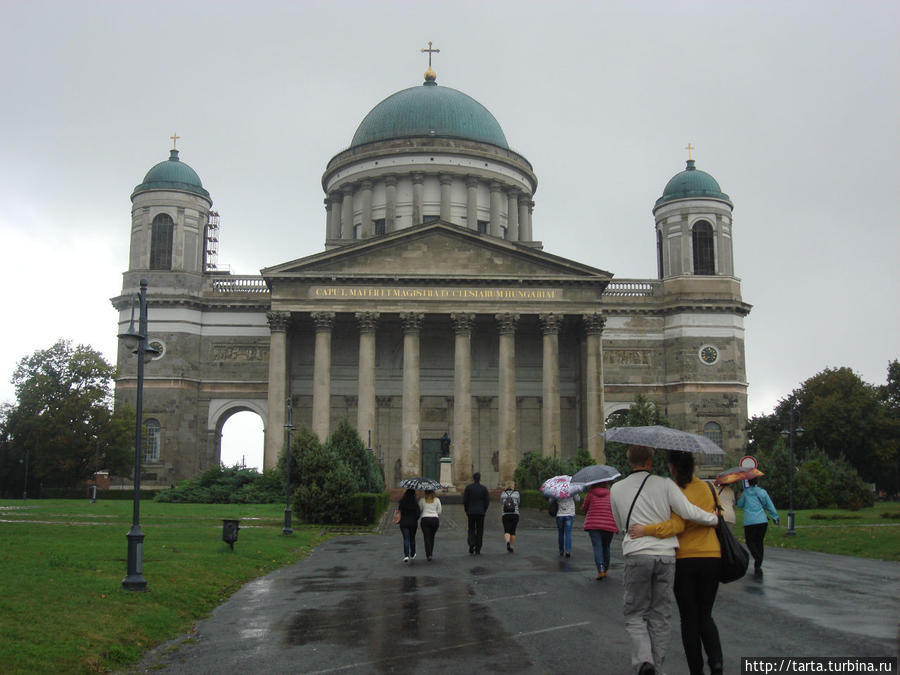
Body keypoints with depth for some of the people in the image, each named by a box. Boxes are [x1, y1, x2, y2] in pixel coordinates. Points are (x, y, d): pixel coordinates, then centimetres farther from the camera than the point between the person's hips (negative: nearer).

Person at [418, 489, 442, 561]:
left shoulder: (422, 500, 5)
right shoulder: (437, 500, 5)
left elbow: (419, 510, 7)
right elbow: (439, 512, 5)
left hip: (425, 519, -1)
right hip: (435, 519, 1)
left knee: (427, 538, 0)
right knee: (432, 537, 19)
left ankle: (428, 555, -13)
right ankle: (430, 553, 22)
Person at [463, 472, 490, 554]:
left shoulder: (468, 487, -2)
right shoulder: (484, 488, 0)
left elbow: (465, 500, -4)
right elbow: (487, 501, -2)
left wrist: (467, 511, 7)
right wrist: (484, 510, 10)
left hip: (471, 512, 0)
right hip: (481, 512, 0)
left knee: (471, 530, 10)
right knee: (480, 531, 7)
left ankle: (471, 544, -13)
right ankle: (478, 550, 6)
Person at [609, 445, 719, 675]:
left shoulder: (616, 489, 7)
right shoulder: (664, 484, 0)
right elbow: (689, 512, -9)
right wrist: (716, 518, 8)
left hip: (636, 555, 0)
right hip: (666, 555, 0)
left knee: (635, 614, 10)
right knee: (659, 616, 12)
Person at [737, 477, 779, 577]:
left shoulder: (745, 493, 3)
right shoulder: (763, 492, 6)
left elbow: (740, 505, 16)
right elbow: (770, 506, 6)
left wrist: (739, 498, 36)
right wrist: (775, 517, 15)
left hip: (749, 521, -2)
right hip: (762, 520, 2)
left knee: (750, 541, 5)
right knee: (759, 542, 12)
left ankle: (757, 558, -24)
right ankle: (758, 566, 13)